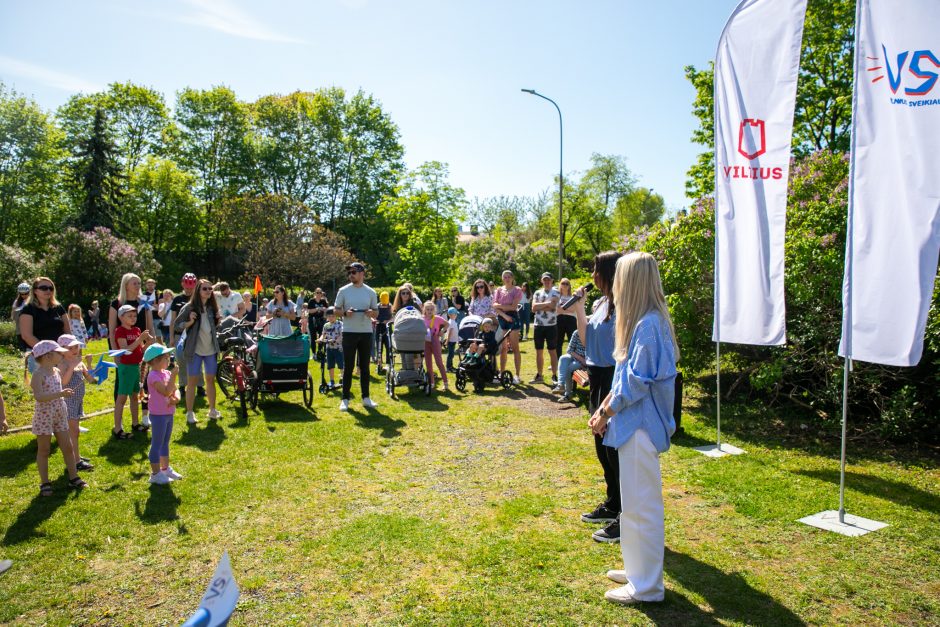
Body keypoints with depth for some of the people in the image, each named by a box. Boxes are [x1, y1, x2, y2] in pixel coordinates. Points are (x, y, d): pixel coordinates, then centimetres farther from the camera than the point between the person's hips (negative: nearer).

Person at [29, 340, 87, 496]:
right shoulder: (38, 374, -16)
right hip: (44, 416, -7)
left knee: (67, 447, 9)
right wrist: (60, 394, -34)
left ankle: (73, 478, 18)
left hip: (60, 415, 7)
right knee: (44, 450, 5)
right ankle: (44, 483, 15)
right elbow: (38, 396, -27)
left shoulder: (56, 371, 7)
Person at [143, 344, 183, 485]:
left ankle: (166, 468, 32)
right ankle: (155, 474, 10)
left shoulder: (166, 373, 7)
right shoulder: (154, 376, -19)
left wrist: (176, 398, -11)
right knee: (157, 444, 1)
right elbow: (166, 391, -29)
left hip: (168, 414, 9)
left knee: (165, 443, 19)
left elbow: (175, 390, 10)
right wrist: (174, 375, -29)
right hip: (158, 415, -9)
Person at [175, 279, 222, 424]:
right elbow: (177, 326, -7)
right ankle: (190, 413, 10)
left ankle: (212, 410, 23)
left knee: (210, 379, 11)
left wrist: (218, 320, 1)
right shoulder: (189, 307, -9)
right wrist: (190, 322, -23)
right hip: (195, 350, -5)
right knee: (192, 381, 1)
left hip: (211, 349, 5)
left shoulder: (212, 307, 7)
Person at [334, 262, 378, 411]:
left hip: (366, 333, 2)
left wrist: (372, 313, -13)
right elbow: (336, 309, 5)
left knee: (364, 366, 9)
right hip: (349, 332, -2)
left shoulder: (370, 292, 4)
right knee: (349, 366, 1)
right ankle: (345, 399, 8)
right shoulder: (343, 291, 0)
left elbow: (376, 312, 10)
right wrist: (345, 313, -16)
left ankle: (366, 398, 18)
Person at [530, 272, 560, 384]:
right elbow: (533, 308, -4)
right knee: (538, 351, 8)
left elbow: (553, 306, -15)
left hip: (551, 325, -4)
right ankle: (539, 375, 17)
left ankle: (554, 376, 6)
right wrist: (546, 303, -11)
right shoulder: (537, 293, 10)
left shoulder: (555, 292, 1)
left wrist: (539, 306, -8)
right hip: (538, 325, 4)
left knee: (552, 351, 1)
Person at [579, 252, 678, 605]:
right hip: (633, 422, 10)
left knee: (640, 505, 1)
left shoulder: (648, 324, -20)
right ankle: (638, 569, 34)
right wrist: (603, 408, 7)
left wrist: (606, 413, -8)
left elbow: (636, 382, -20)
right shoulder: (642, 321, 10)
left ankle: (646, 586, 15)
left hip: (640, 426, -10)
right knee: (635, 502, 19)